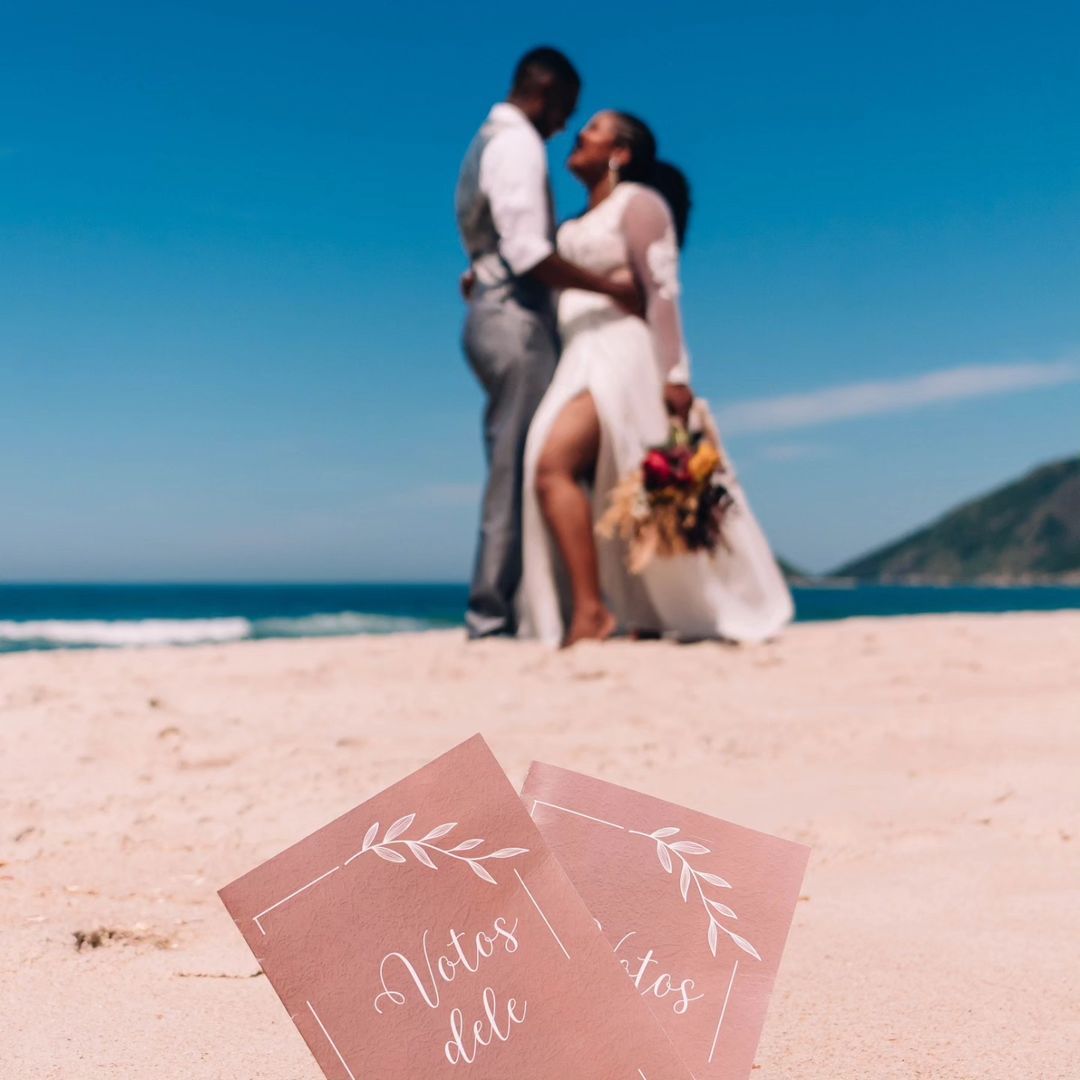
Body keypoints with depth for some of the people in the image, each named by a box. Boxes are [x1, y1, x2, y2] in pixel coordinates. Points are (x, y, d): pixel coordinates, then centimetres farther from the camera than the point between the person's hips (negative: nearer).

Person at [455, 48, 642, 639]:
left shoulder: (487, 142, 23)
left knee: (510, 463, 8)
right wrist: (609, 287, -17)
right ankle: (496, 607, -9)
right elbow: (527, 253, -19)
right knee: (519, 463, -10)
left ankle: (496, 604, 9)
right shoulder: (519, 143, -8)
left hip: (491, 312, 10)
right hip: (517, 317, -10)